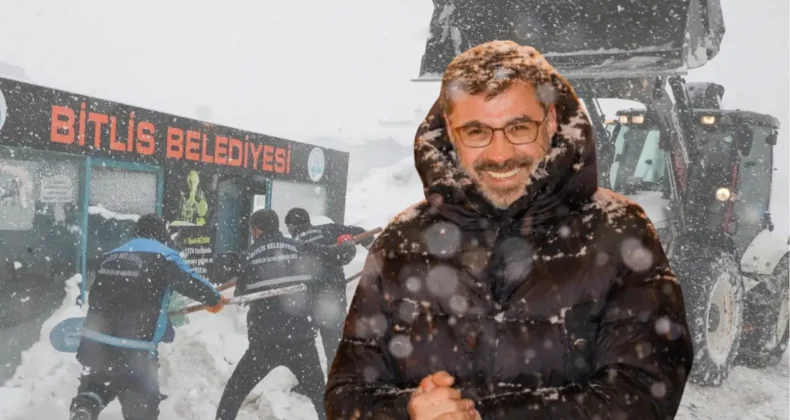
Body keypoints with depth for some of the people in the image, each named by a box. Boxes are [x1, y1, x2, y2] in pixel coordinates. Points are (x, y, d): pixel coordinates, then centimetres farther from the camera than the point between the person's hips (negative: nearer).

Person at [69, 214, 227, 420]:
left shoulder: (111, 256, 15)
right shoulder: (164, 256, -3)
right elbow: (191, 283, -6)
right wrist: (215, 299, 13)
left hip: (94, 342, 6)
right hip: (133, 350, -5)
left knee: (96, 384, 30)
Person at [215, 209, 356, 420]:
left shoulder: (247, 257, 1)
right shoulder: (301, 249, 1)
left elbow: (240, 294, 11)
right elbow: (341, 255, 5)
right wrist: (348, 245, 27)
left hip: (264, 342, 0)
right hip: (301, 340, 1)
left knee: (234, 392, 16)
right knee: (320, 395, 17)